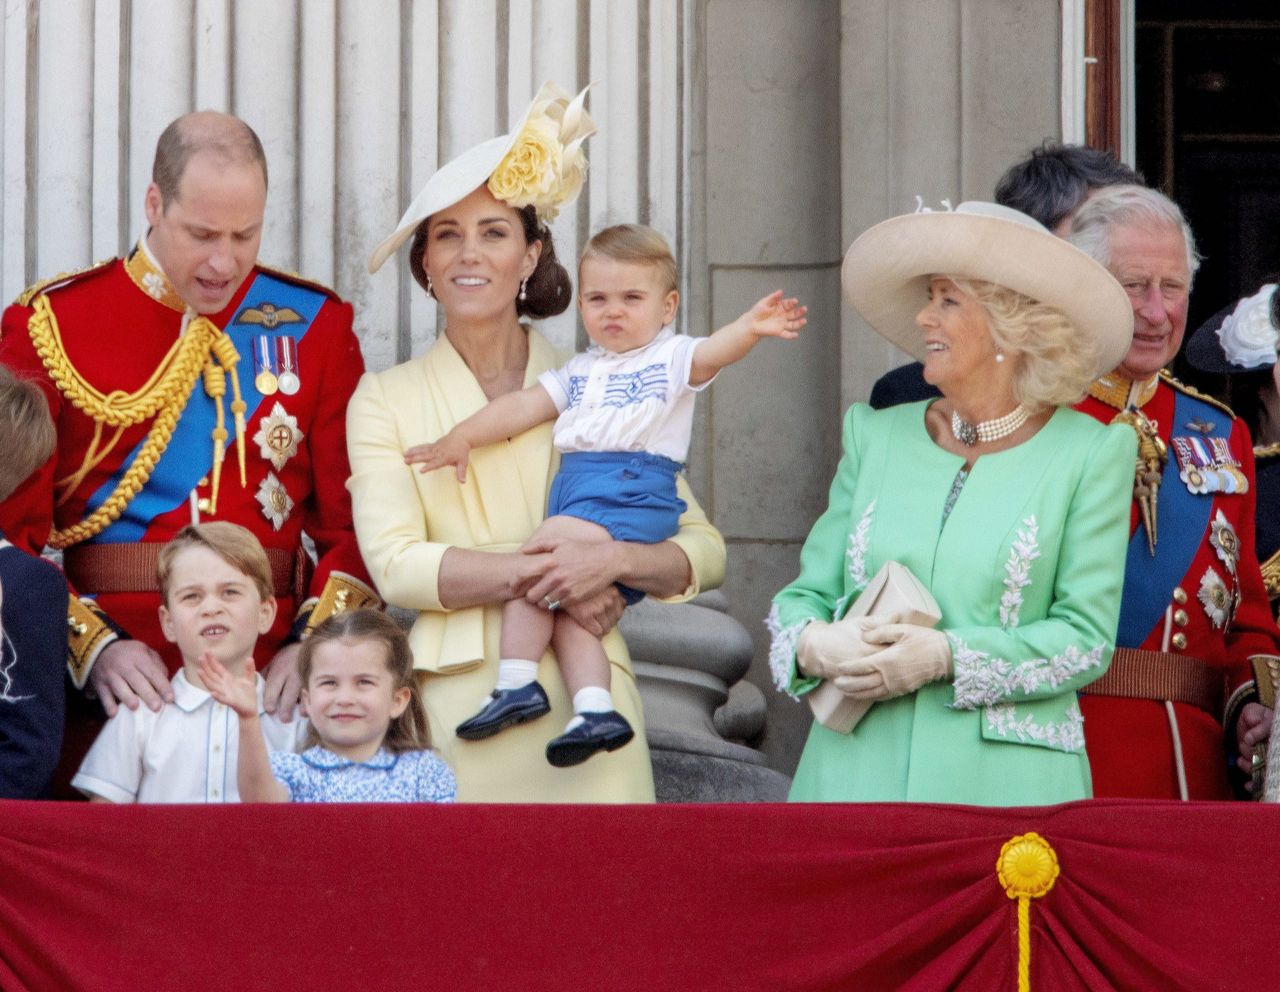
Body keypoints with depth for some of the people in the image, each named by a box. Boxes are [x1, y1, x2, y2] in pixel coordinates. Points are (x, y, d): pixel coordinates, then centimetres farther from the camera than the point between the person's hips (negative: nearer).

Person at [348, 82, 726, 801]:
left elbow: (705, 552, 7)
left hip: (583, 703, 1)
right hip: (455, 708, -1)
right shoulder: (385, 400, 8)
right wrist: (546, 574, -13)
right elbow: (395, 565, -6)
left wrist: (614, 560, -13)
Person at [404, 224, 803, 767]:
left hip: (633, 493, -7)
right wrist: (462, 437, 9)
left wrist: (750, 328, -37)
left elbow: (713, 352, -15)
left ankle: (518, 685, -19)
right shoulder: (579, 371, 25)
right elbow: (524, 406, 20)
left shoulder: (671, 358, 5)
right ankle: (595, 713, -14)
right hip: (574, 490, 7)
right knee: (565, 604, -8)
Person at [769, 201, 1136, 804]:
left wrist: (946, 656, -16)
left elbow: (1086, 635, -5)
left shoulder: (1091, 454, 2)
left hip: (1006, 781, -3)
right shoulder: (875, 436, 13)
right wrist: (813, 644, -10)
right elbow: (805, 593, 13)